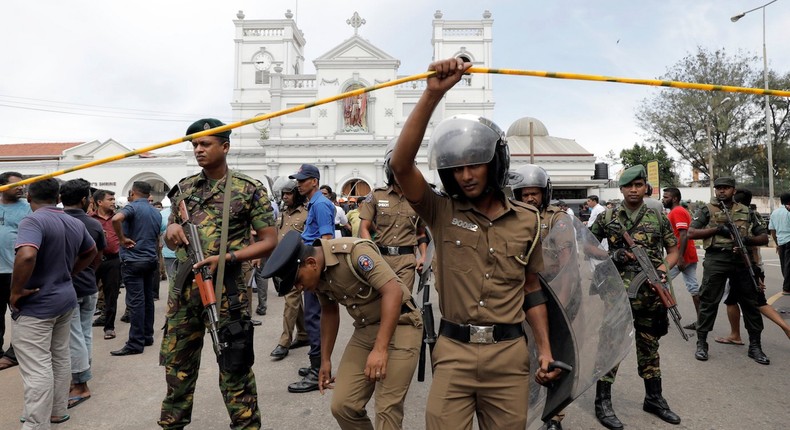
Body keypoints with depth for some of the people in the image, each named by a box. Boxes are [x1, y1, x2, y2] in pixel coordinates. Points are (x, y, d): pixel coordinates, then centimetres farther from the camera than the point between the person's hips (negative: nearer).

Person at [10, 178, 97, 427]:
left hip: (36, 305, -8)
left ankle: (36, 425, 4)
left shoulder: (33, 221, -19)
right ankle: (57, 412, 32)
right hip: (65, 299, 8)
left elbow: (26, 256, -36)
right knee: (60, 358, 19)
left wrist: (16, 291, -23)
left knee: (37, 368, -2)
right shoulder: (76, 224, 6)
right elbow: (91, 252, 22)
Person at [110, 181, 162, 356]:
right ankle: (148, 336, 21)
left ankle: (136, 343, -3)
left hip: (133, 261, -7)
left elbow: (116, 219, -30)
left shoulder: (133, 207, -9)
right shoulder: (156, 213, 12)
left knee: (136, 301, -6)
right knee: (148, 298, 13)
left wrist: (122, 239, -18)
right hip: (151, 260, 7)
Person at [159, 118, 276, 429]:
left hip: (226, 288, -5)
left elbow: (269, 241, -7)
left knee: (234, 368, 3)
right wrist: (171, 231, -7)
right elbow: (170, 238, 18)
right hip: (184, 285, 5)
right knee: (176, 362, 17)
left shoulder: (249, 190, -4)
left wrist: (226, 257, -18)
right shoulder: (184, 188, 10)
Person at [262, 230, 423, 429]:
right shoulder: (318, 274, 0)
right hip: (365, 329, 7)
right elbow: (329, 312, 16)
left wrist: (380, 349, -31)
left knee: (387, 409, -10)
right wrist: (325, 360, 18)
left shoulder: (354, 251, -24)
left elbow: (393, 291, -28)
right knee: (343, 405, 1)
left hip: (400, 324, -7)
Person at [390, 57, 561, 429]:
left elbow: (531, 290, 12)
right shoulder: (442, 213, -2)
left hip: (509, 353, 2)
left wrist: (545, 349, 6)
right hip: (453, 351, -1)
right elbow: (400, 165, -18)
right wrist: (432, 94, -24)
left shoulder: (526, 220, 4)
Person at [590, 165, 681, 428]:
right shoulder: (607, 217, 1)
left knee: (649, 346, 15)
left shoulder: (659, 217, 6)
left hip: (650, 294, 3)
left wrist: (664, 267, -11)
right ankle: (602, 402, 11)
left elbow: (673, 251, 10)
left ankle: (654, 398, 31)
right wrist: (610, 256, -10)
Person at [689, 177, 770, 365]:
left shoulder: (746, 212, 13)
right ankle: (701, 343, 9)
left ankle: (755, 346, 20)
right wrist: (717, 229, -14)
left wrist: (748, 240, -10)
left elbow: (764, 238, 12)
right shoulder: (706, 210, 5)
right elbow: (691, 233, -4)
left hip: (742, 261, 3)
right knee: (708, 302, 0)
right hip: (716, 261, -3)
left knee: (750, 303, 8)